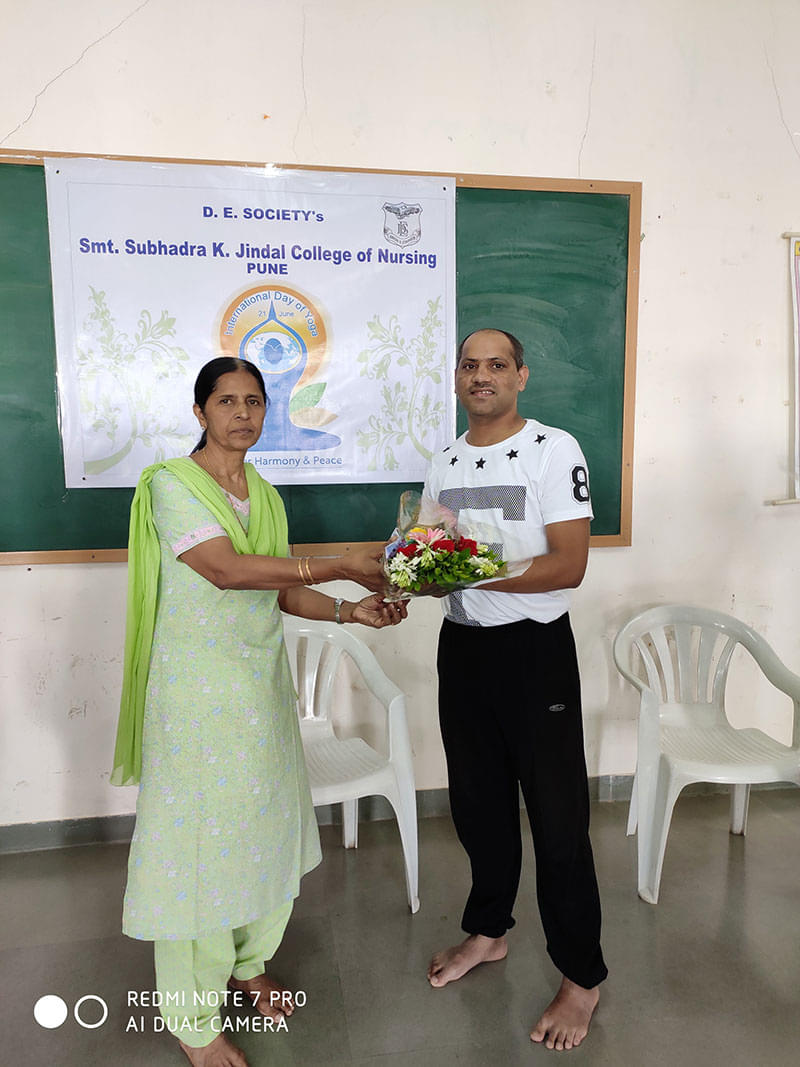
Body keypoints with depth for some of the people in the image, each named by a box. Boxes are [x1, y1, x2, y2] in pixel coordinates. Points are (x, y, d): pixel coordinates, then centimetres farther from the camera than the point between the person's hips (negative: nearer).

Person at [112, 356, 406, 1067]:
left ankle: (249, 962, 40)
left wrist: (349, 610, -8)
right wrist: (342, 566, -27)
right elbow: (225, 569, -24)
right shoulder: (170, 483, -11)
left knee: (265, 827, 16)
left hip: (262, 680, 7)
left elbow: (280, 588, 9)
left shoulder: (264, 493, 10)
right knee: (199, 834, 4)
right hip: (196, 686, -6)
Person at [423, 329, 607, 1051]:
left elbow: (569, 565, -17)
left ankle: (582, 978, 24)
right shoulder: (445, 464, 11)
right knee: (478, 802, 18)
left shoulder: (555, 450, -9)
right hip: (461, 646, 6)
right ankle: (488, 931, 40)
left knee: (558, 818, 4)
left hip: (534, 648, -6)